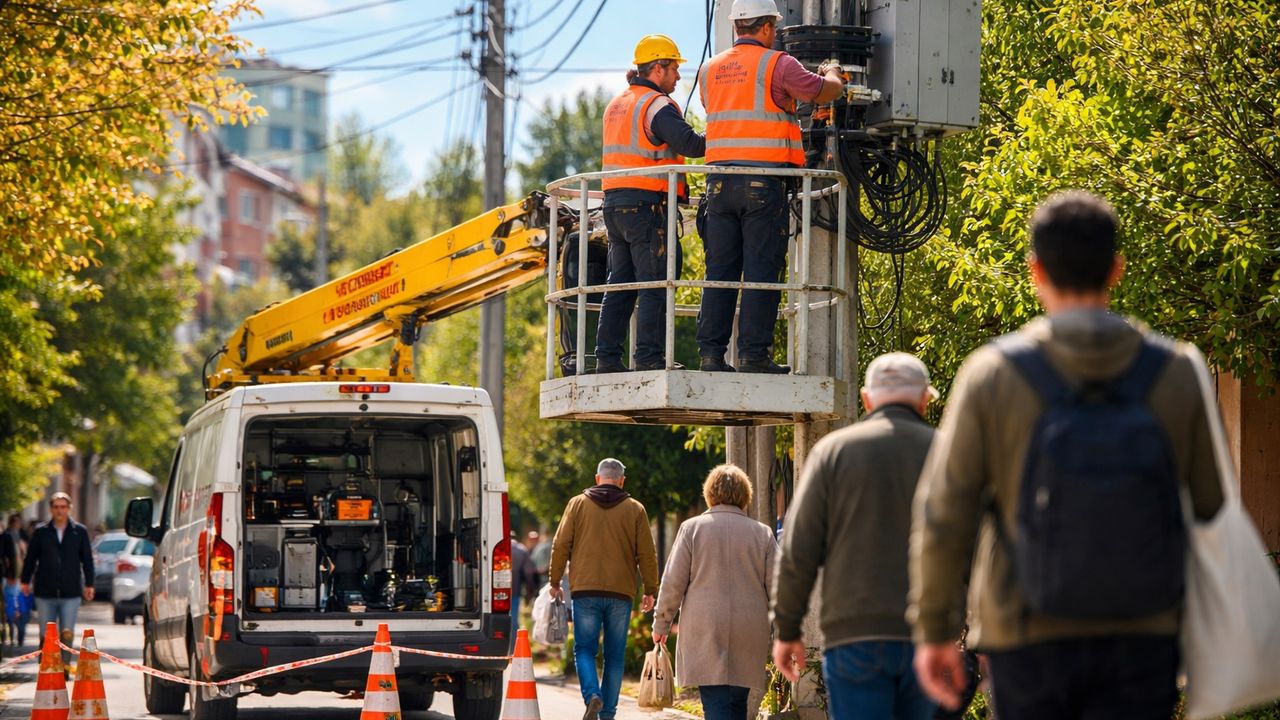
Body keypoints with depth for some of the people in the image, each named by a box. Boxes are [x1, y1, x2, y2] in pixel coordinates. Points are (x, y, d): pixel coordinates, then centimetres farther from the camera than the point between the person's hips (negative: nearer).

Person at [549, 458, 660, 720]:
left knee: (584, 649, 3)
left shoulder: (577, 504, 6)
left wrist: (555, 582, 13)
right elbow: (647, 554, 6)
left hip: (585, 590, -1)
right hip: (621, 592, 1)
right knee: (615, 656, 7)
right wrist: (650, 591, 14)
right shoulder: (635, 509, 6)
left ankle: (592, 694, -22)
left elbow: (561, 545, 4)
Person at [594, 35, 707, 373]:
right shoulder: (656, 105, -10)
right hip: (647, 205, -9)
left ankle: (607, 356, 9)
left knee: (620, 284, 11)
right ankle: (649, 357, -10)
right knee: (656, 284, -6)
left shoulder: (615, 105, 18)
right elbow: (690, 144, -22)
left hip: (615, 203, 9)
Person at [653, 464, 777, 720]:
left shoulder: (692, 528, 1)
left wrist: (661, 623, 10)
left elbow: (673, 582, 0)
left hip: (704, 632, -2)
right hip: (749, 634, 2)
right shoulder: (762, 533, 6)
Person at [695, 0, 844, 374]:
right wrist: (831, 73, 24)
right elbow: (826, 91, -1)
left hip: (720, 183, 5)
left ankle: (711, 353, 2)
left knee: (720, 270, 6)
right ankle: (754, 354, -7)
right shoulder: (776, 64, -5)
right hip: (764, 182, -5)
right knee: (761, 270, -4)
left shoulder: (711, 69, 13)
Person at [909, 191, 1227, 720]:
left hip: (1029, 637, 0)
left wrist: (934, 631, 4)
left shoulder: (992, 375, -5)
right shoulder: (1178, 373, -1)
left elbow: (942, 517, -5)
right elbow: (1212, 509, 2)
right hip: (1141, 637, 1)